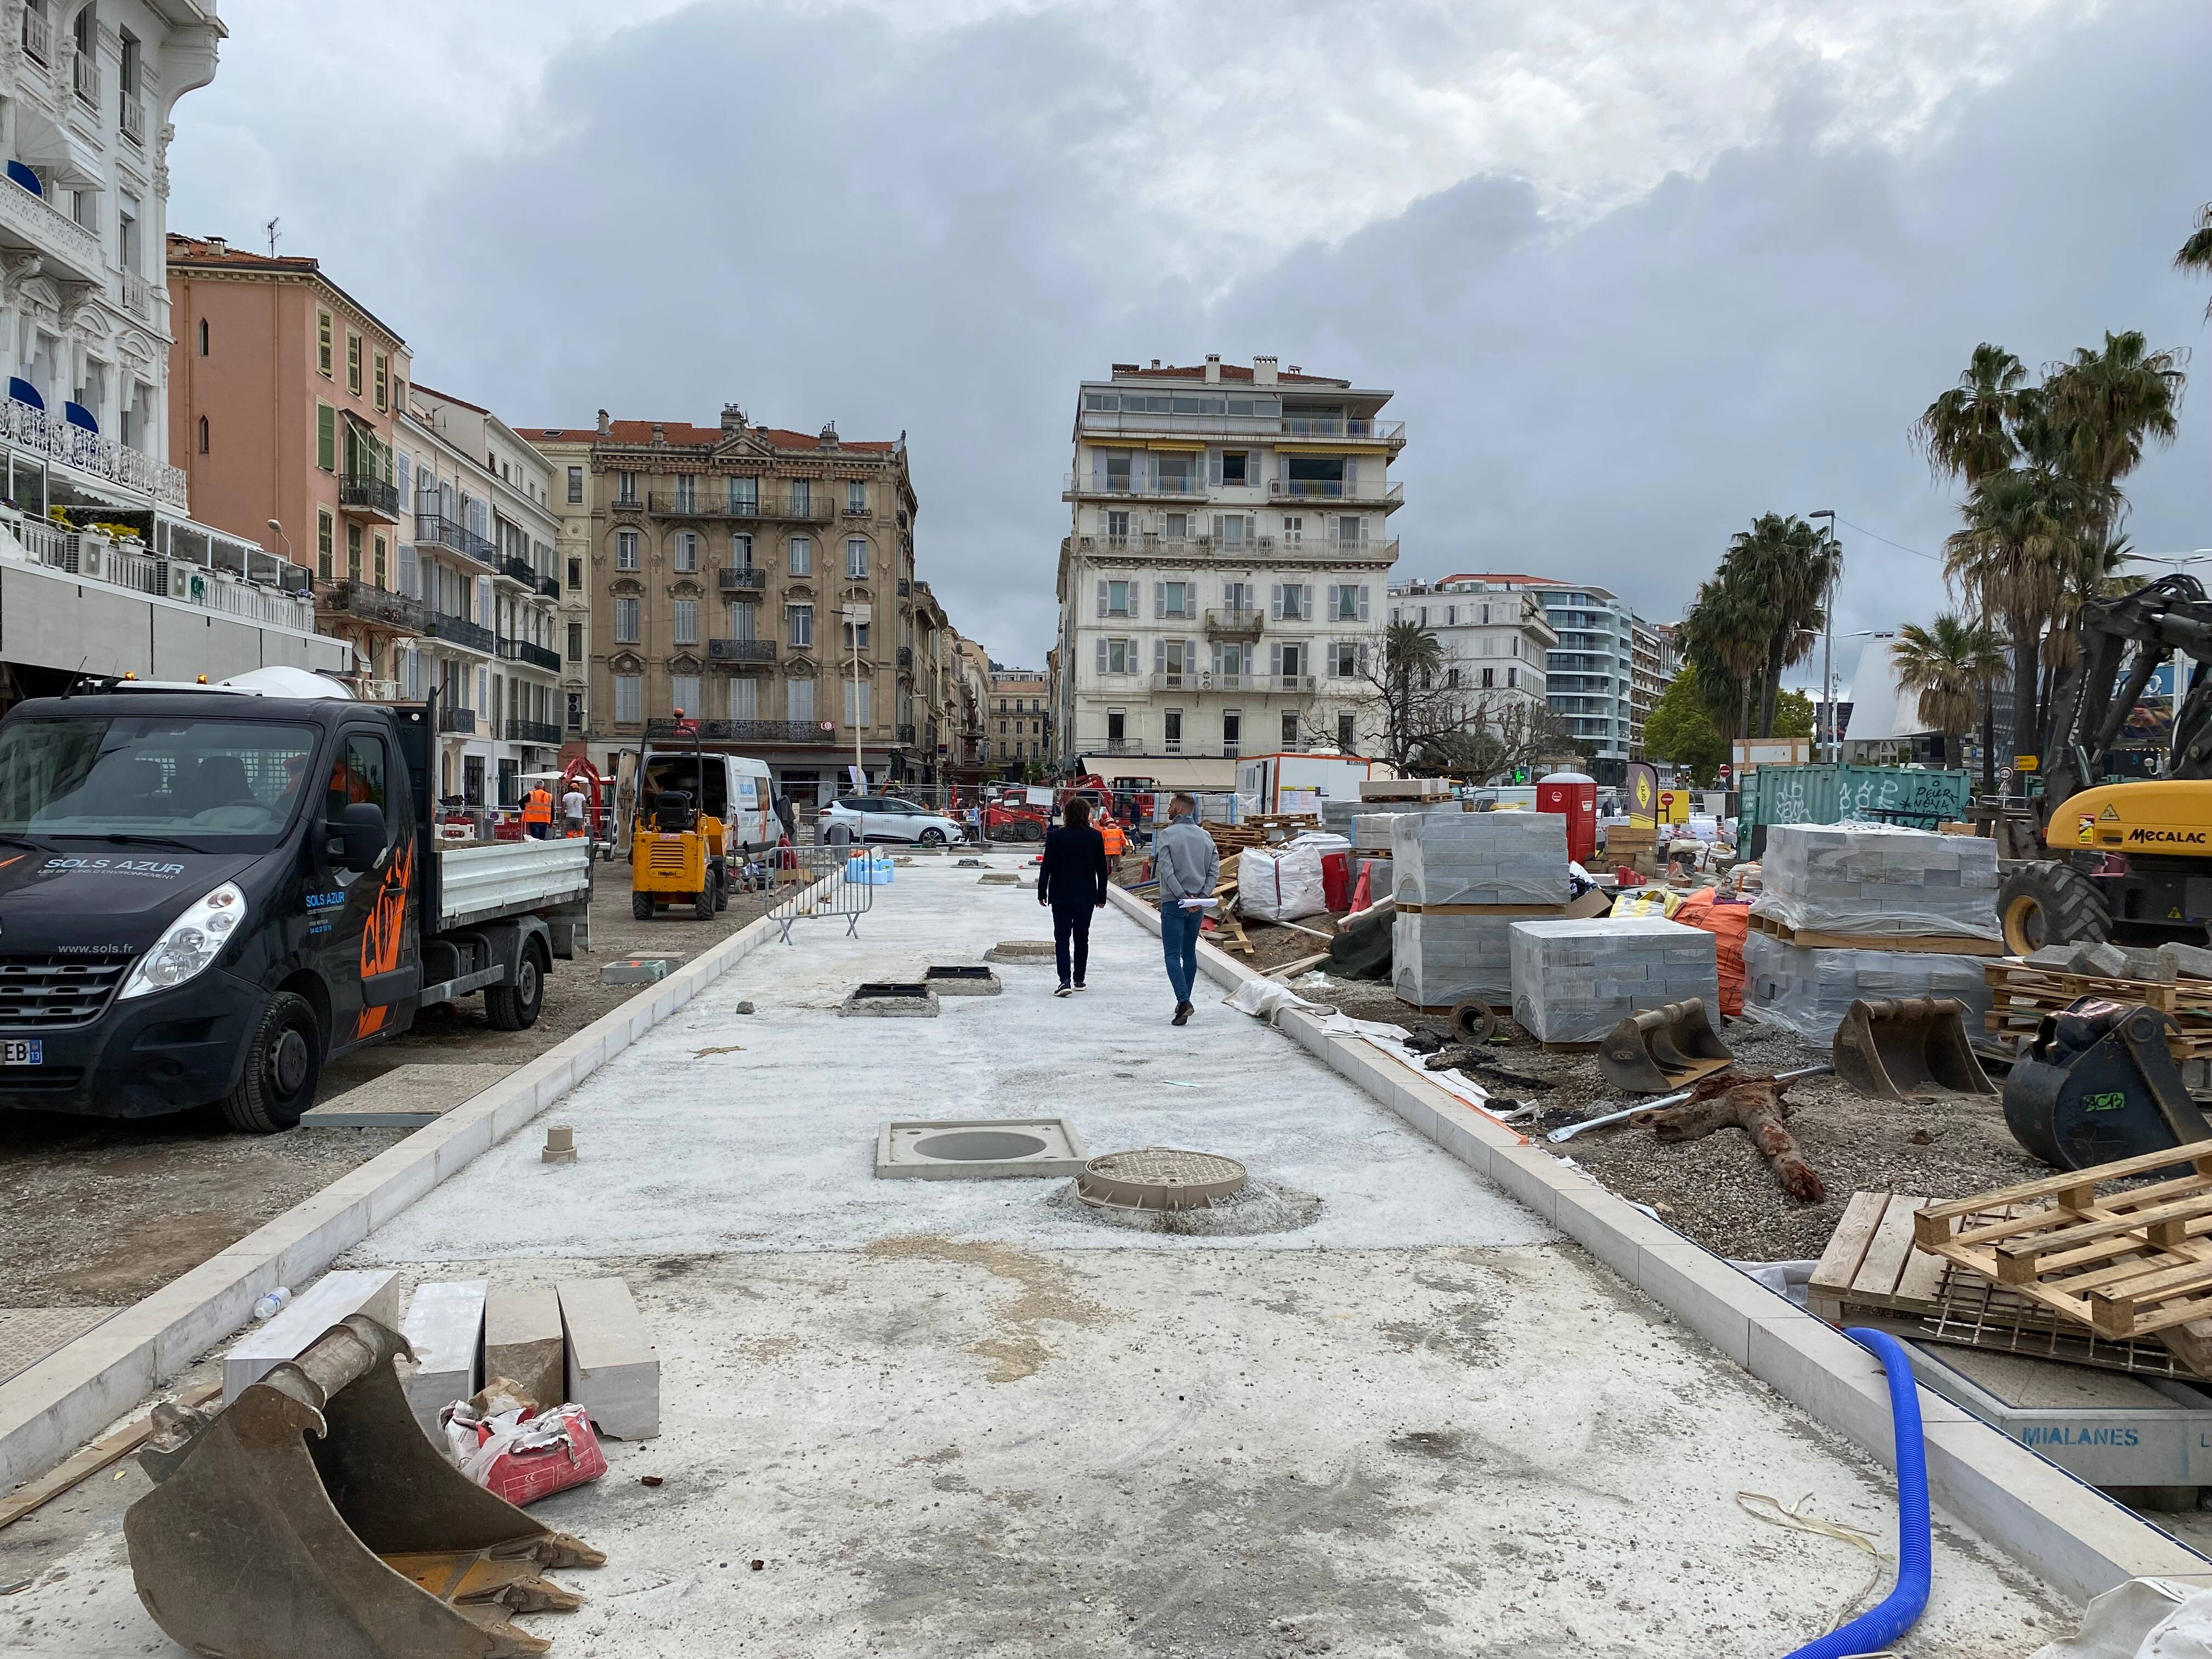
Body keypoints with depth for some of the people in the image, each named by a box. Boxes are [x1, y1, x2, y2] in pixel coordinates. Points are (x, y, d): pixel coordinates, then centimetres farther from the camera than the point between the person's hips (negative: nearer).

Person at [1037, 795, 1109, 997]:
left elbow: (1046, 867, -5)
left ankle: (1065, 980, -14)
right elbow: (1102, 869, 2)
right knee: (1082, 938, 14)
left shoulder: (1056, 836, -7)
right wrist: (1101, 896, 10)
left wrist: (1042, 892, 4)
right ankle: (1079, 980, 21)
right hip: (1086, 897, 2)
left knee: (1062, 938, 0)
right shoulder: (1095, 837, -3)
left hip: (1061, 896, -2)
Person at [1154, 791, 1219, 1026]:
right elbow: (1215, 870, 2)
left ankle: (1184, 1001, -21)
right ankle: (1184, 1002, 24)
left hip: (1173, 903, -5)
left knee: (1173, 955, -5)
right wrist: (1202, 895, -4)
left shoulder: (1167, 835, -9)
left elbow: (1167, 870, -17)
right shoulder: (1205, 836, 7)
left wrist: (1183, 896, -15)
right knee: (1190, 953, 17)